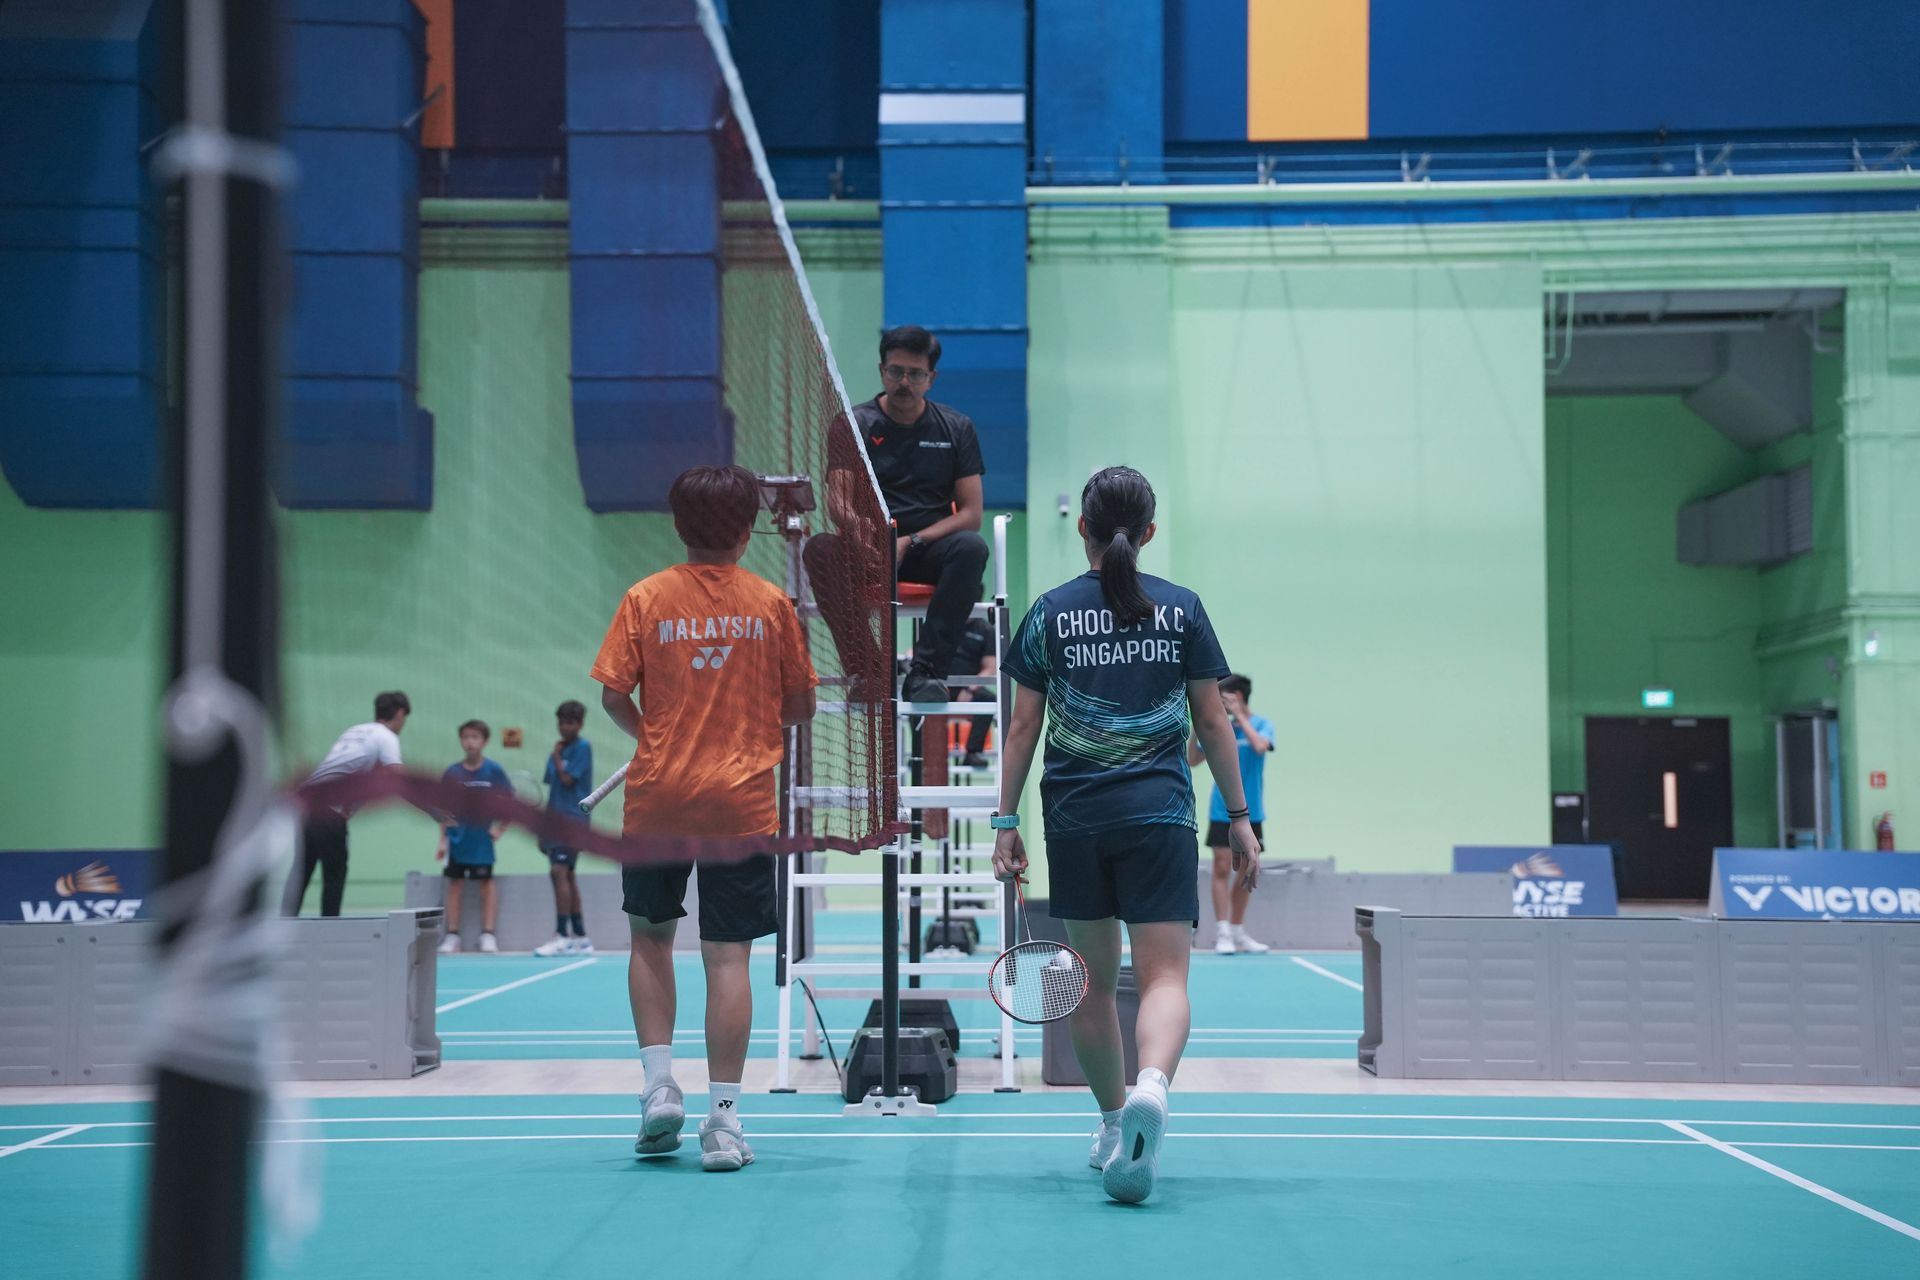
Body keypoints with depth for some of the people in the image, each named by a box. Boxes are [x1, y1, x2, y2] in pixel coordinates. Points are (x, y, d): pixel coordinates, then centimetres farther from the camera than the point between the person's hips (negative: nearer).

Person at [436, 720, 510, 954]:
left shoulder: (493, 771, -5)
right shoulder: (452, 772, 0)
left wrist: (500, 828, -2)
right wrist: (443, 840, 3)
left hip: (482, 838, -2)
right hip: (457, 838, 2)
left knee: (487, 883, 2)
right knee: (455, 884, 3)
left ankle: (487, 935, 7)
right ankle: (452, 935, 7)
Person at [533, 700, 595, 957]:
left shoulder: (583, 748, -6)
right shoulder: (559, 751, 16)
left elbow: (567, 779, -15)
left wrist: (557, 756, -2)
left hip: (573, 819, -8)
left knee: (559, 871, -17)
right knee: (567, 877, 9)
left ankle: (562, 937, -19)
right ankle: (580, 937, 14)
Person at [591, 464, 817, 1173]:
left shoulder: (646, 598, -1)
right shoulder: (771, 603, 0)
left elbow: (613, 696, -3)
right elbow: (800, 707, 4)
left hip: (657, 796, 1)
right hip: (742, 802, -1)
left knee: (651, 939, 18)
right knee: (728, 956, 0)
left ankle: (660, 1084, 9)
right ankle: (722, 1118, -1)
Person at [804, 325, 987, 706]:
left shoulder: (957, 428, 10)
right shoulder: (853, 425, 6)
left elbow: (971, 513, 3)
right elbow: (837, 499, -7)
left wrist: (911, 541, -13)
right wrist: (862, 531, -31)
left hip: (931, 549, 1)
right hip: (868, 554, -1)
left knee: (972, 547, -33)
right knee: (820, 549, -33)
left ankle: (926, 671, -34)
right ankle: (867, 670, -36)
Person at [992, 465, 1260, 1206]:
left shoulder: (1052, 613, 4)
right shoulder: (1182, 609, 4)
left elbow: (1023, 726, 3)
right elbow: (1212, 723, 5)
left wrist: (1006, 821, 9)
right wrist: (1238, 818, 12)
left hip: (1074, 818, 1)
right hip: (1159, 812, -1)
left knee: (1094, 980, 15)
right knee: (1165, 976, -7)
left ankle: (1115, 1122, 26)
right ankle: (1151, 1086, -36)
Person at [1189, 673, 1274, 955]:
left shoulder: (1261, 724, -2)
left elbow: (1260, 746, -23)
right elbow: (1193, 760, 6)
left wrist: (1240, 716, -18)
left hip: (1251, 813, 0)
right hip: (1222, 812, 0)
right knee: (1222, 868, -7)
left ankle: (1237, 933, 17)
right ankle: (1222, 934, -7)